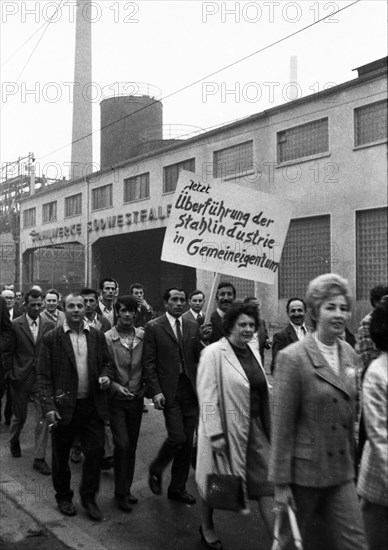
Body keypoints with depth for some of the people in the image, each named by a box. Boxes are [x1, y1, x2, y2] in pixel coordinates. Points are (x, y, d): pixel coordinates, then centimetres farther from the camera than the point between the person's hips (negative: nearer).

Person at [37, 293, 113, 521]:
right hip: (64, 406, -2)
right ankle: (63, 497, 34)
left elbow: (107, 361, 15)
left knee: (96, 451, 2)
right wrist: (49, 406, -12)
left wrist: (106, 375, -6)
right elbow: (43, 375, -6)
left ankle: (89, 497, 24)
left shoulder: (97, 336, 4)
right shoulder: (52, 339, -5)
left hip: (93, 405, 2)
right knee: (61, 456, 12)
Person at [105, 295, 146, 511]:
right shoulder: (107, 338, -11)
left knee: (132, 446, 13)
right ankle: (121, 492, 13)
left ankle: (126, 489, 30)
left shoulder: (143, 336, -3)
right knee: (122, 444, -7)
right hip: (116, 399, -3)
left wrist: (146, 388, -2)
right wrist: (115, 386, -18)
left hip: (137, 399, 3)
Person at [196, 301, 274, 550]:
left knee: (266, 484, 4)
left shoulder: (254, 351, 6)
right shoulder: (214, 353, -15)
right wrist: (215, 434, -19)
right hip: (227, 428, -5)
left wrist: (267, 424, 12)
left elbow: (263, 389, 13)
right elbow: (207, 397, -17)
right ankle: (206, 528, 40)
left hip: (255, 427, 6)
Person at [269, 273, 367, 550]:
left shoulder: (350, 355, 3)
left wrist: (352, 463, 12)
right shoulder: (292, 358, -16)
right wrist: (281, 482, -12)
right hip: (304, 470, -5)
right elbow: (282, 424, -14)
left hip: (342, 473, 5)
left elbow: (351, 415, 11)